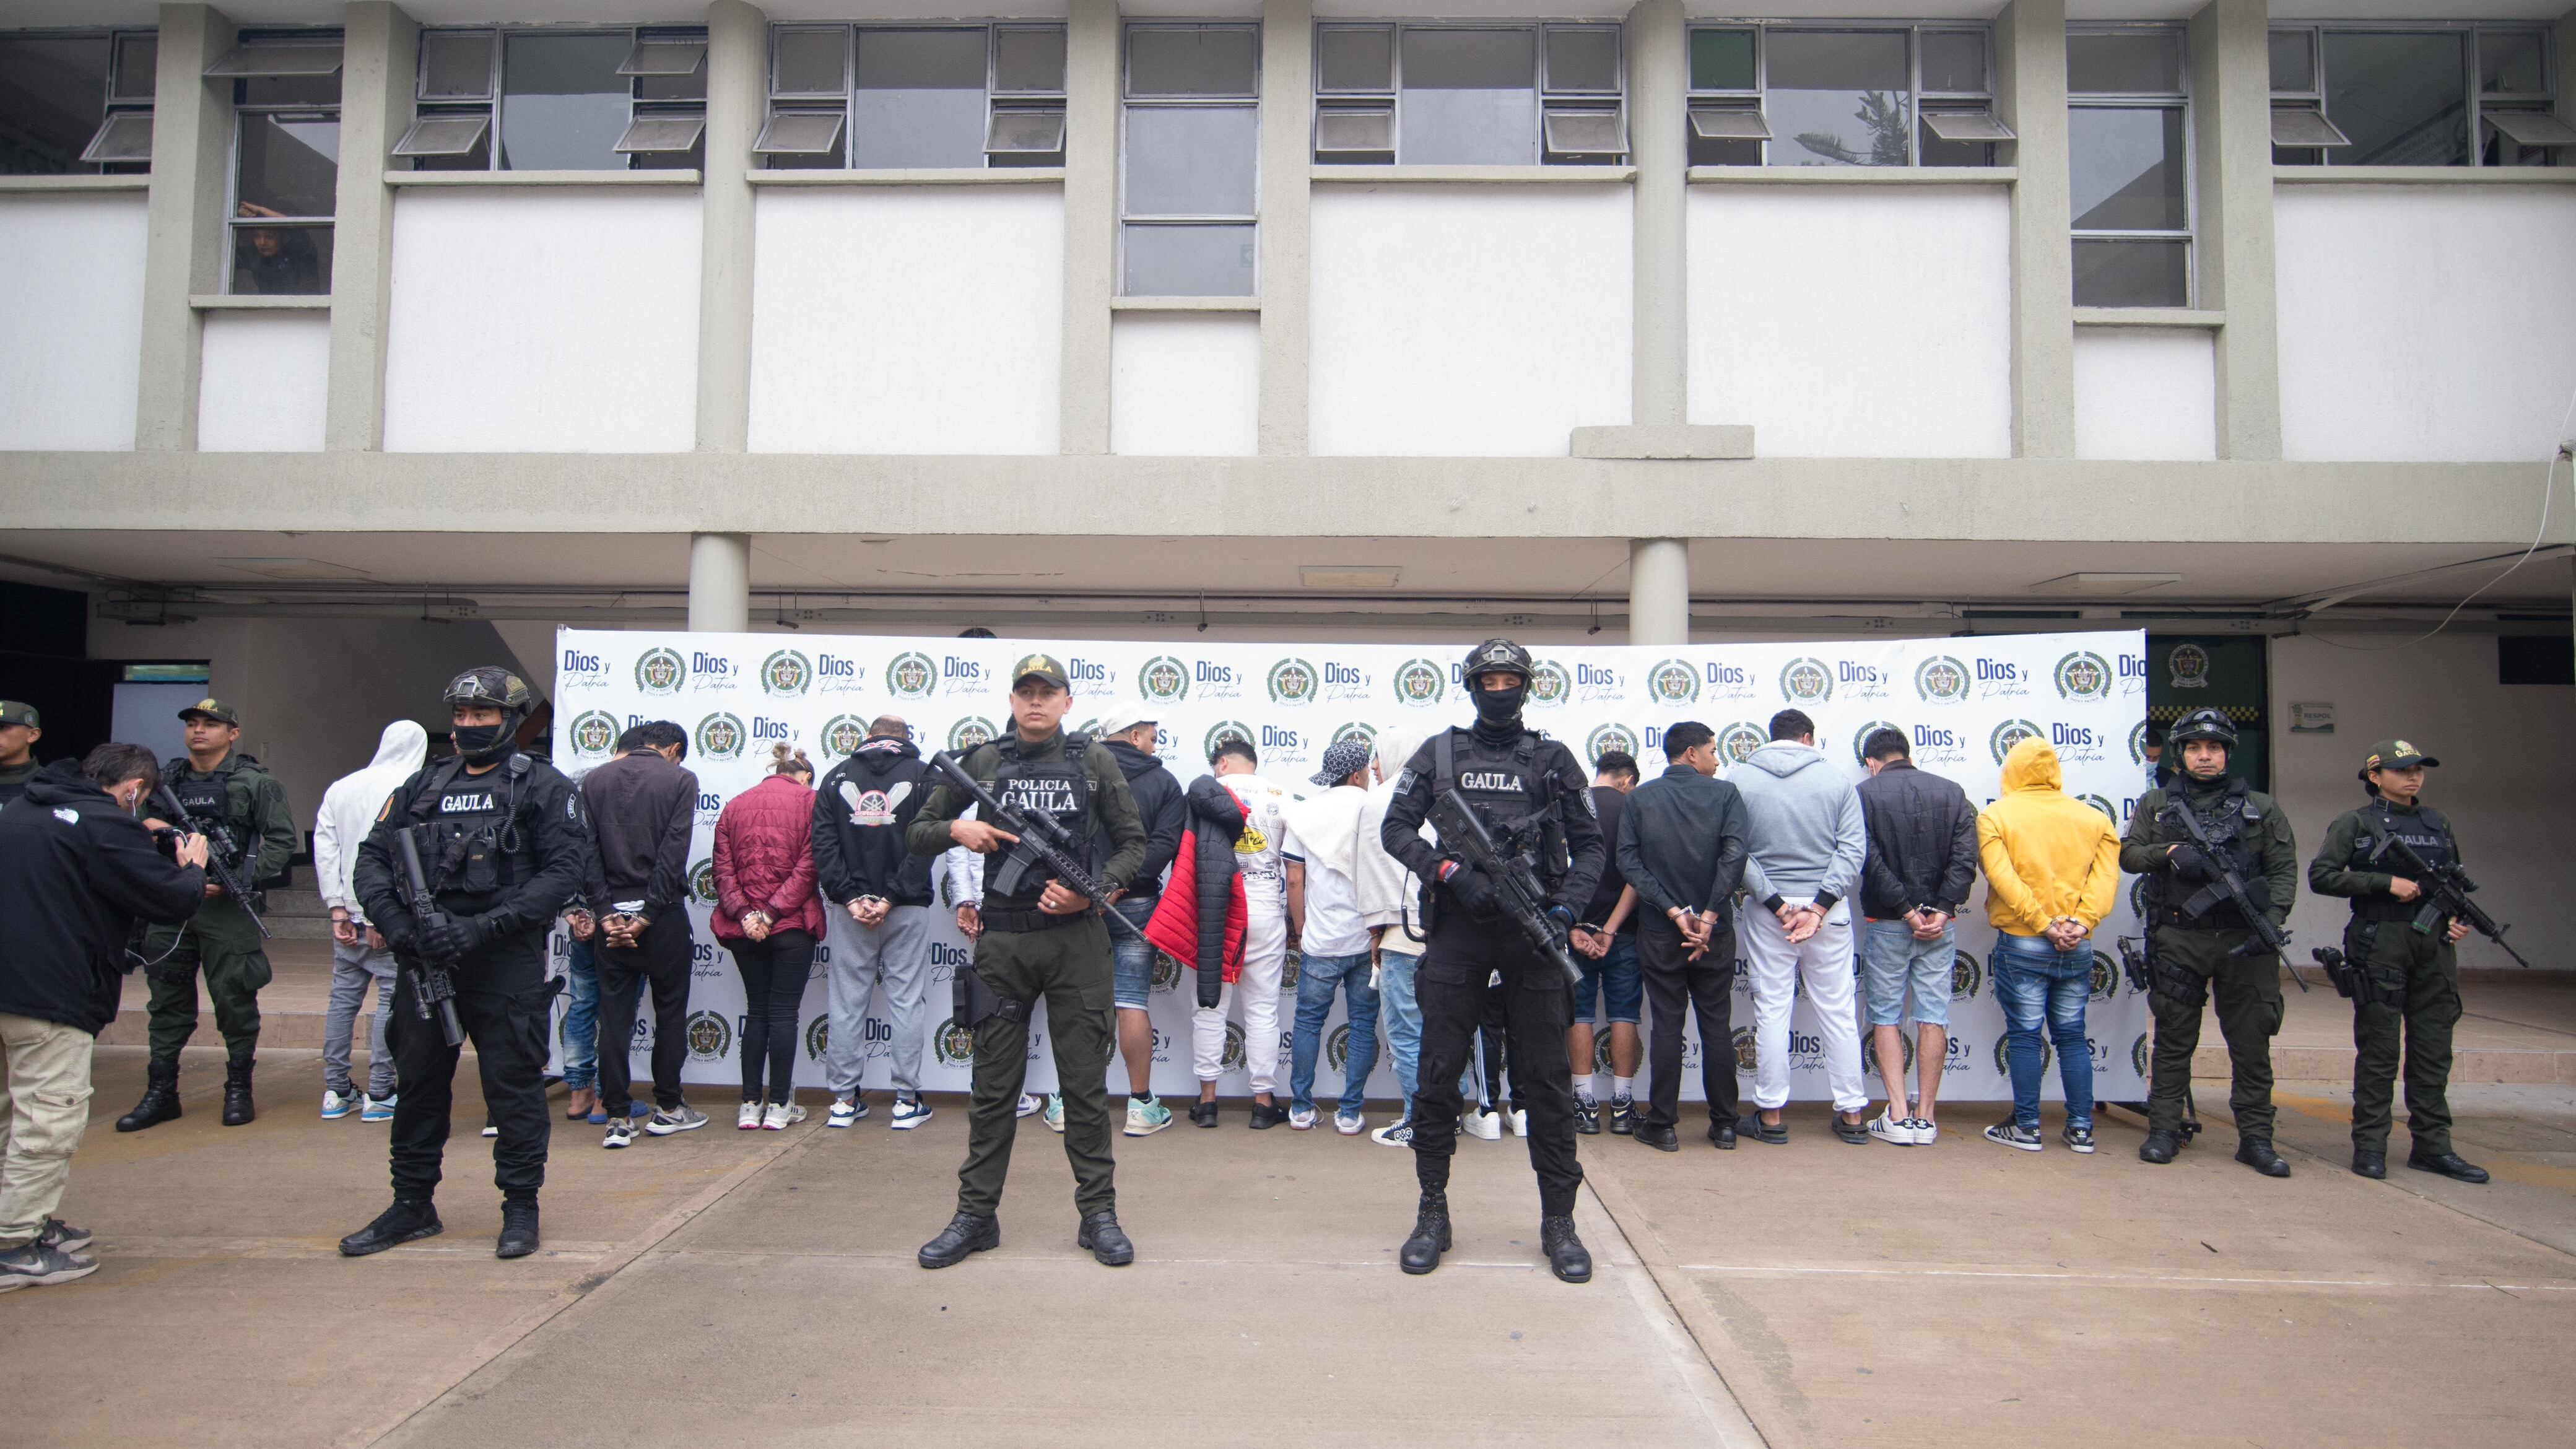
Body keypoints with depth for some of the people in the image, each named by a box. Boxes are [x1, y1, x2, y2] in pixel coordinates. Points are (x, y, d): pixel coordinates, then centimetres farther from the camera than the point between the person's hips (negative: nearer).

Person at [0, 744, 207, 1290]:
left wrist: (140, 841, 19)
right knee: (50, 1117, -2)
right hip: (50, 993, -10)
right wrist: (193, 868, 7)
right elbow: (172, 900, -12)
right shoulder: (106, 825, -14)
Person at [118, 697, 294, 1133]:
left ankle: (239, 1091, 13)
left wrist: (238, 882, -14)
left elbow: (282, 840, -6)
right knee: (168, 1002, 10)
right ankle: (161, 1092, 20)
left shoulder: (255, 783, -2)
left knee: (234, 1001, 2)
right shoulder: (165, 780, 12)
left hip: (229, 910, -4)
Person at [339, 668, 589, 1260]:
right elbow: (372, 860, 11)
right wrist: (397, 924, -8)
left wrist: (485, 927, -17)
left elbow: (565, 870, -10)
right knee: (417, 1083, 13)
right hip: (424, 962, 5)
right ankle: (413, 1206, 28)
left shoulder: (543, 786, -1)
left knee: (514, 1086, 1)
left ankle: (521, 1207, 14)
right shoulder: (423, 786, 14)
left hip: (507, 965, -5)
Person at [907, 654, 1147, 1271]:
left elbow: (1133, 843, 5)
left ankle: (1098, 1214, 15)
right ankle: (976, 1215, 19)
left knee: (1086, 1085, 5)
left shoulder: (1094, 760, 3)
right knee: (993, 1086, 8)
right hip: (1002, 942, 1)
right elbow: (917, 834, 10)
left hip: (1076, 939, -1)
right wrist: (957, 830, -11)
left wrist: (1093, 891, -12)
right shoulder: (982, 762, 6)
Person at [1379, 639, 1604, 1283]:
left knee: (1549, 1079, 3)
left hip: (1533, 932, 0)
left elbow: (1589, 844, 9)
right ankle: (1433, 1213, 15)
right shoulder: (1439, 753, 7)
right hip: (1459, 928, 0)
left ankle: (1559, 1221, 13)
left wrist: (1569, 904, -8)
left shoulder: (1554, 759, 8)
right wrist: (1451, 873, -12)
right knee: (1438, 1075, 2)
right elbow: (1396, 828, 3)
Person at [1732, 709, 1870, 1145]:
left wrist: (1775, 903, -8)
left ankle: (1771, 1114, 11)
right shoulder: (1836, 780, -1)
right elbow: (1853, 850, -8)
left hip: (1767, 912, -1)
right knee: (1838, 1012, 10)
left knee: (1771, 1011, 6)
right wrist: (1819, 907, -12)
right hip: (1829, 910, 1)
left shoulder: (1741, 782, -2)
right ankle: (1851, 1113, 17)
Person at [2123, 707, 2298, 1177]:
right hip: (2179, 940, 0)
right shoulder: (2157, 804, 10)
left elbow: (2284, 870, 4)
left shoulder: (2260, 808, 10)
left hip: (2244, 942, 0)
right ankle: (2164, 1131, 13)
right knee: (2174, 1040, 6)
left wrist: (2271, 922, -11)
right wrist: (2170, 852, -15)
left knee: (2251, 1044, 4)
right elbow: (2128, 854, 5)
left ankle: (2255, 1139, 13)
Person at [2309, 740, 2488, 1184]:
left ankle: (2431, 1146, 16)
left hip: (2435, 946, 5)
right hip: (2380, 944, -5)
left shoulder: (2438, 822, 16)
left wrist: (2459, 917, 5)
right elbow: (2321, 876, -9)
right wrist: (2387, 883, -15)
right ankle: (2370, 1146, 5)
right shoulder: (2355, 824, 0)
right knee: (2379, 1050, -1)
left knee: (2434, 1048, 8)